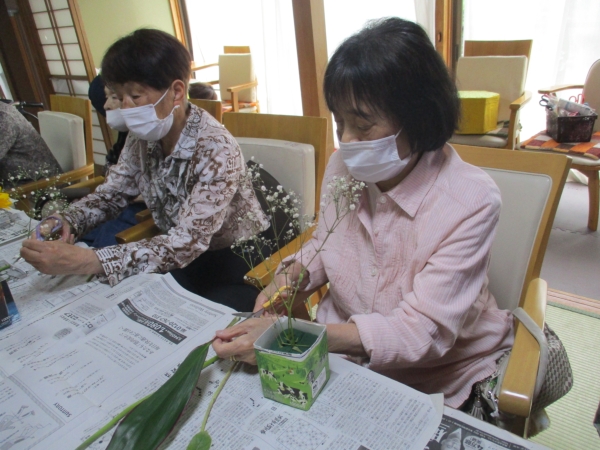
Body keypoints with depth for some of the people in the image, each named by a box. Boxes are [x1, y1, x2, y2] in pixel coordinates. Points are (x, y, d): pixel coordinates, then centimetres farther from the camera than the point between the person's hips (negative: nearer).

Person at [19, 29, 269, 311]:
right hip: (182, 257, 6)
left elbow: (187, 242, -32)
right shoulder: (142, 138, -6)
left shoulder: (216, 150, -27)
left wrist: (87, 261, -39)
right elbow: (112, 193, 6)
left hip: (238, 261, -6)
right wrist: (67, 222, -14)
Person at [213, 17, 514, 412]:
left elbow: (423, 332, -25)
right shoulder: (343, 166, -9)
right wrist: (292, 275, -14)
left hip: (441, 375, -3)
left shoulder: (470, 201, -23)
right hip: (344, 347, 4)